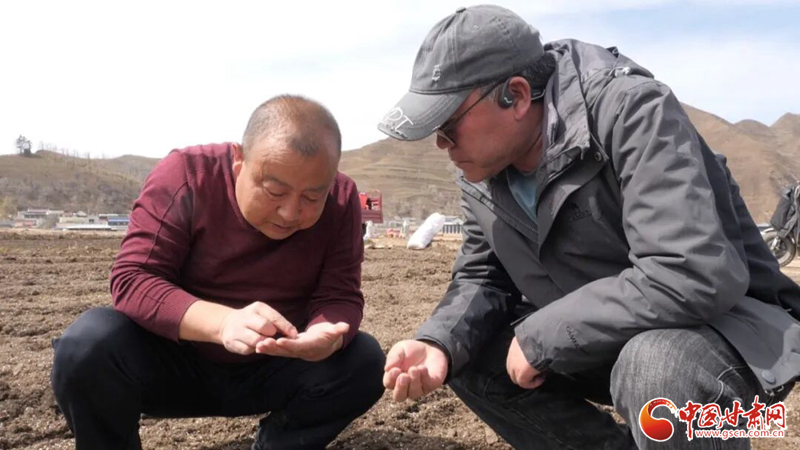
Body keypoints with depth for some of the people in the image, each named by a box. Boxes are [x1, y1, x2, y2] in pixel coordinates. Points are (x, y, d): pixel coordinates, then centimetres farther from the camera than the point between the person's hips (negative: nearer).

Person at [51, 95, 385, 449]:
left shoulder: (341, 201, -13)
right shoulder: (186, 175, -19)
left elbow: (341, 297, -14)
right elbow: (131, 280, -24)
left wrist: (323, 337, -39)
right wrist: (222, 322, -42)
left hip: (273, 371, 2)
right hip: (172, 361, -1)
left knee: (365, 361, -20)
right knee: (88, 343, -28)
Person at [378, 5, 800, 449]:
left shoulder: (631, 111, -27)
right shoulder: (480, 165, -6)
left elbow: (693, 276, -36)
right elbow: (481, 277, 1)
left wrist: (538, 336, -27)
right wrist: (438, 342, -20)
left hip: (726, 320, -6)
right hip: (604, 336, 7)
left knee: (656, 366, -39)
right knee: (466, 355, -4)